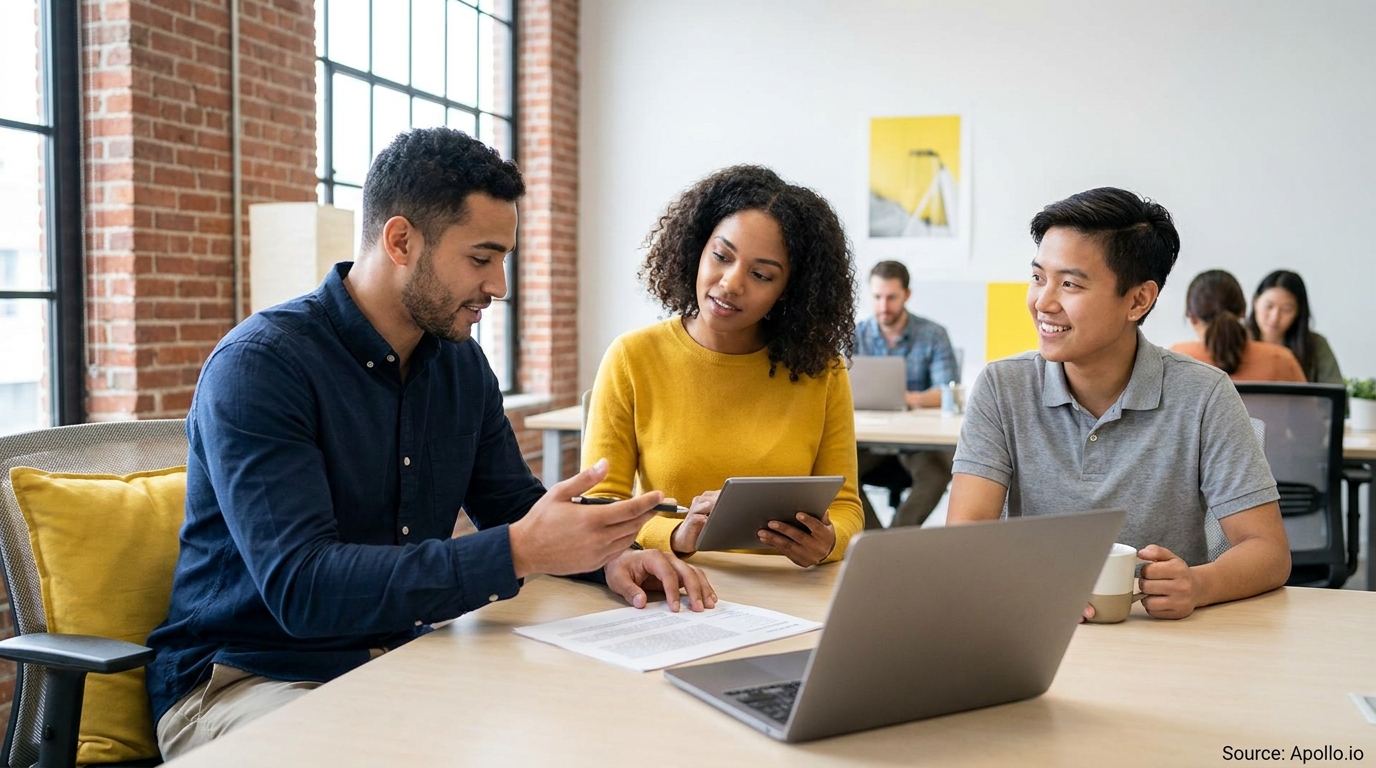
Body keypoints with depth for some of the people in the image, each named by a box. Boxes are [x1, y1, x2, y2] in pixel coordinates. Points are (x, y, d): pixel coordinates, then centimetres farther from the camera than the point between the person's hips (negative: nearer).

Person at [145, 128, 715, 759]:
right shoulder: (256, 367, -17)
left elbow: (515, 507, 15)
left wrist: (609, 552, -7)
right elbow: (301, 588, -27)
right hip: (243, 680, -5)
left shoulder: (461, 363, 5)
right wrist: (517, 553, -33)